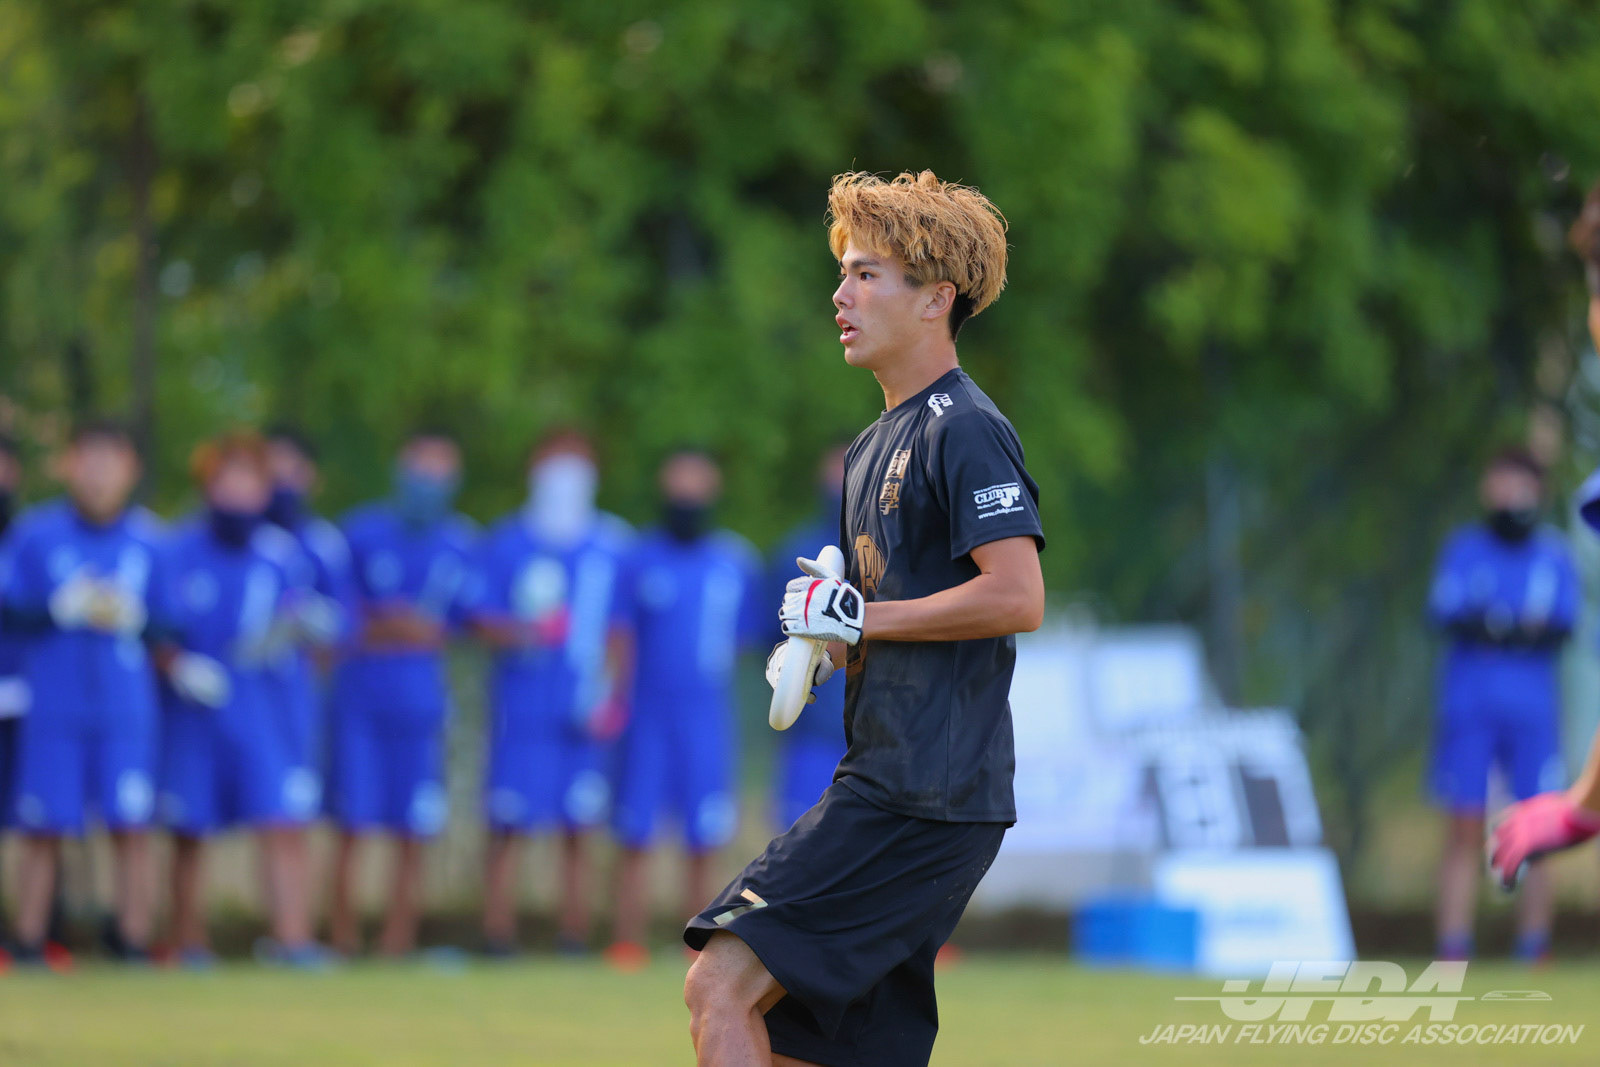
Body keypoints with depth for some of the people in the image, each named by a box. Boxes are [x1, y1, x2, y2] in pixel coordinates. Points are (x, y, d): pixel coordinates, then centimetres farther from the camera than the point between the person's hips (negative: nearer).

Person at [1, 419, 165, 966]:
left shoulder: (147, 537, 6)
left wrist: (135, 615, -11)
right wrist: (60, 608, -16)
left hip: (127, 709, 1)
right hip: (52, 708, -1)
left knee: (132, 828, -2)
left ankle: (135, 943, 4)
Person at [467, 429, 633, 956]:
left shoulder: (610, 547, 8)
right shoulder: (505, 544, 1)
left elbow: (618, 631, 13)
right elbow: (478, 619, 0)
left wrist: (608, 694, 1)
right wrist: (525, 633, -19)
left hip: (581, 714, 2)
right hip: (521, 707, -2)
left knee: (578, 828, 4)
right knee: (508, 825, -2)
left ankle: (574, 936, 10)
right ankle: (498, 934, 4)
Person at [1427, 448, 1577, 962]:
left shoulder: (1554, 554, 11)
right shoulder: (1462, 549, 8)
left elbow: (1565, 624, -1)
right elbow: (1444, 611, -7)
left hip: (1534, 706, 1)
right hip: (1467, 702, -1)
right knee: (1464, 832, -5)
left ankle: (1533, 952, 4)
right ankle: (1453, 952, -6)